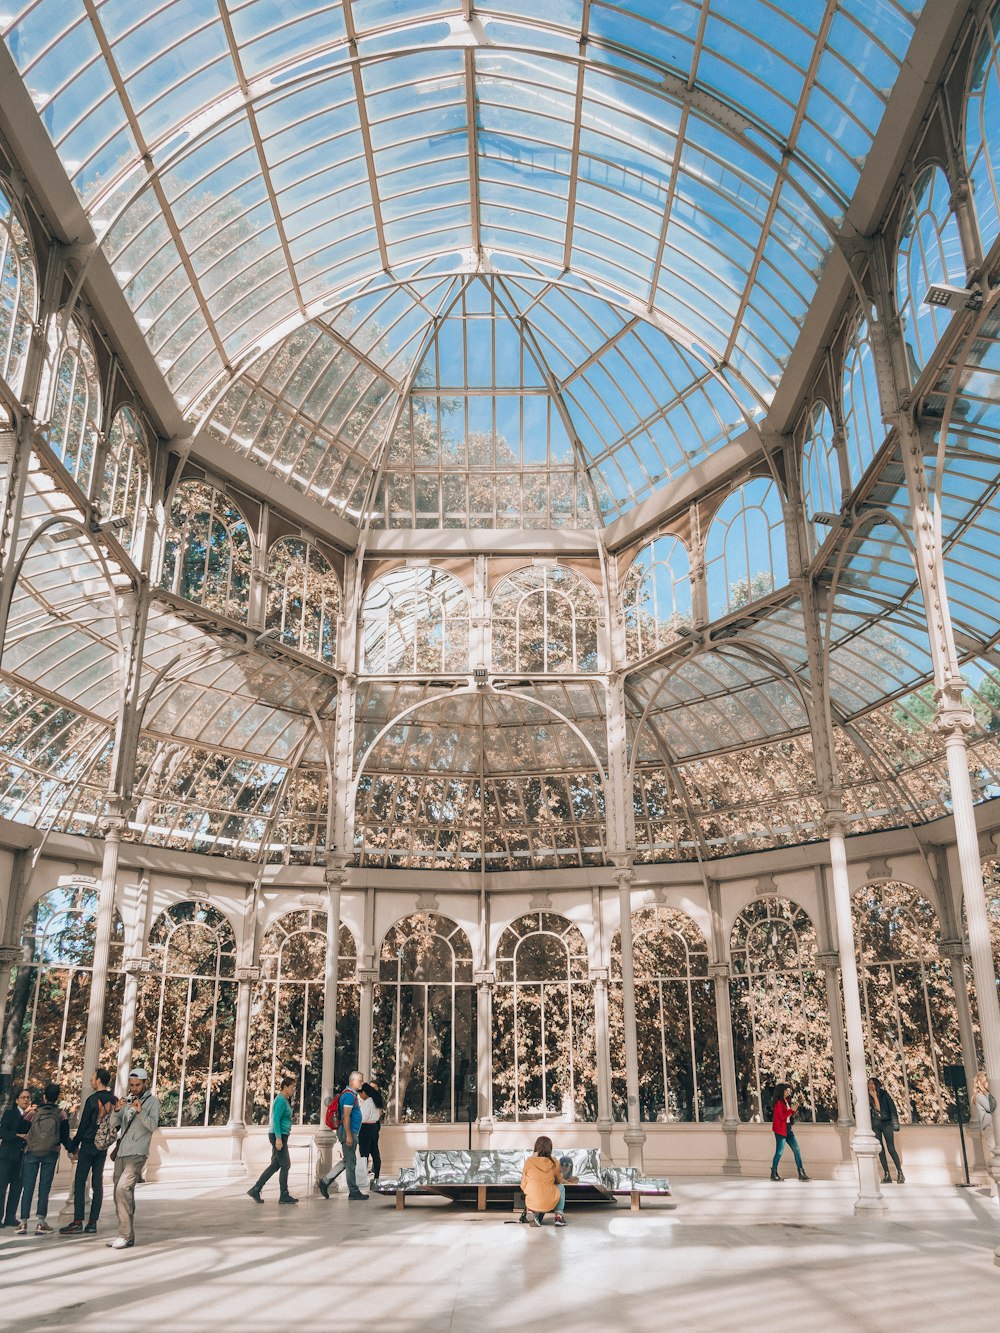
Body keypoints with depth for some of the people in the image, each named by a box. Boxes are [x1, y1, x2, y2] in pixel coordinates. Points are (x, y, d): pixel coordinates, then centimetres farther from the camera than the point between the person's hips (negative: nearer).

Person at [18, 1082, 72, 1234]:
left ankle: (23, 1223, 2)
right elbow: (64, 1136, -2)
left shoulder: (33, 1113, 0)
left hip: (31, 1152, 0)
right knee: (44, 1188, 3)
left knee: (27, 1187, 5)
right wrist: (70, 1148, 13)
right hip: (51, 1153, 0)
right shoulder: (61, 1114, -1)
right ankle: (40, 1223, -1)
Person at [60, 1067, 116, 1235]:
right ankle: (93, 1222, 6)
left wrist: (74, 1146, -1)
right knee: (97, 1183, 7)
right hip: (103, 1147, 6)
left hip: (89, 1145, -6)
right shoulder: (114, 1100, 6)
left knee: (79, 1182, -1)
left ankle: (78, 1221, -6)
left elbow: (83, 1125, -10)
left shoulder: (93, 1099, -12)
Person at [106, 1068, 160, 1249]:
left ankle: (125, 1236, -18)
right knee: (122, 1195, 8)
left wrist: (140, 1111, -28)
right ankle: (127, 1235, 16)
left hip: (137, 1154, -6)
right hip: (121, 1153, 6)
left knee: (122, 1189, -21)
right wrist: (117, 1110, -13)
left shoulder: (152, 1101, 0)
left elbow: (153, 1125, -13)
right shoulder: (127, 1101, 16)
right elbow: (114, 1124, 7)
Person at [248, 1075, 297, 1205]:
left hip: (280, 1136, 10)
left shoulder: (284, 1100, 15)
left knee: (275, 1165, 11)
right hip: (279, 1135, -10)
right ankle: (284, 1196, 2)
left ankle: (255, 1190, 14)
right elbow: (276, 1120, -21)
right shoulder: (281, 1100, -15)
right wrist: (278, 1138, -24)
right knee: (285, 1165, -4)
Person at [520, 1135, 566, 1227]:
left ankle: (532, 1211, 7)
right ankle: (559, 1216, 11)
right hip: (550, 1204, -2)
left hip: (531, 1203, 2)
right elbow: (559, 1181, 15)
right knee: (561, 1187, 27)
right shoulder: (554, 1162, -2)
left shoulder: (529, 1161, -2)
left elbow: (523, 1186, 5)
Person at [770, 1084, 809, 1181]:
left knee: (796, 1150, 1)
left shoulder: (787, 1102, 15)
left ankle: (801, 1173, 3)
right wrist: (791, 1110, -16)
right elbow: (782, 1116, -17)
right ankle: (774, 1173, 7)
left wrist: (794, 1110, 0)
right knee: (779, 1152, -4)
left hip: (788, 1129, 8)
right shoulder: (779, 1103, -10)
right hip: (780, 1129, -8)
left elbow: (790, 1116, 17)